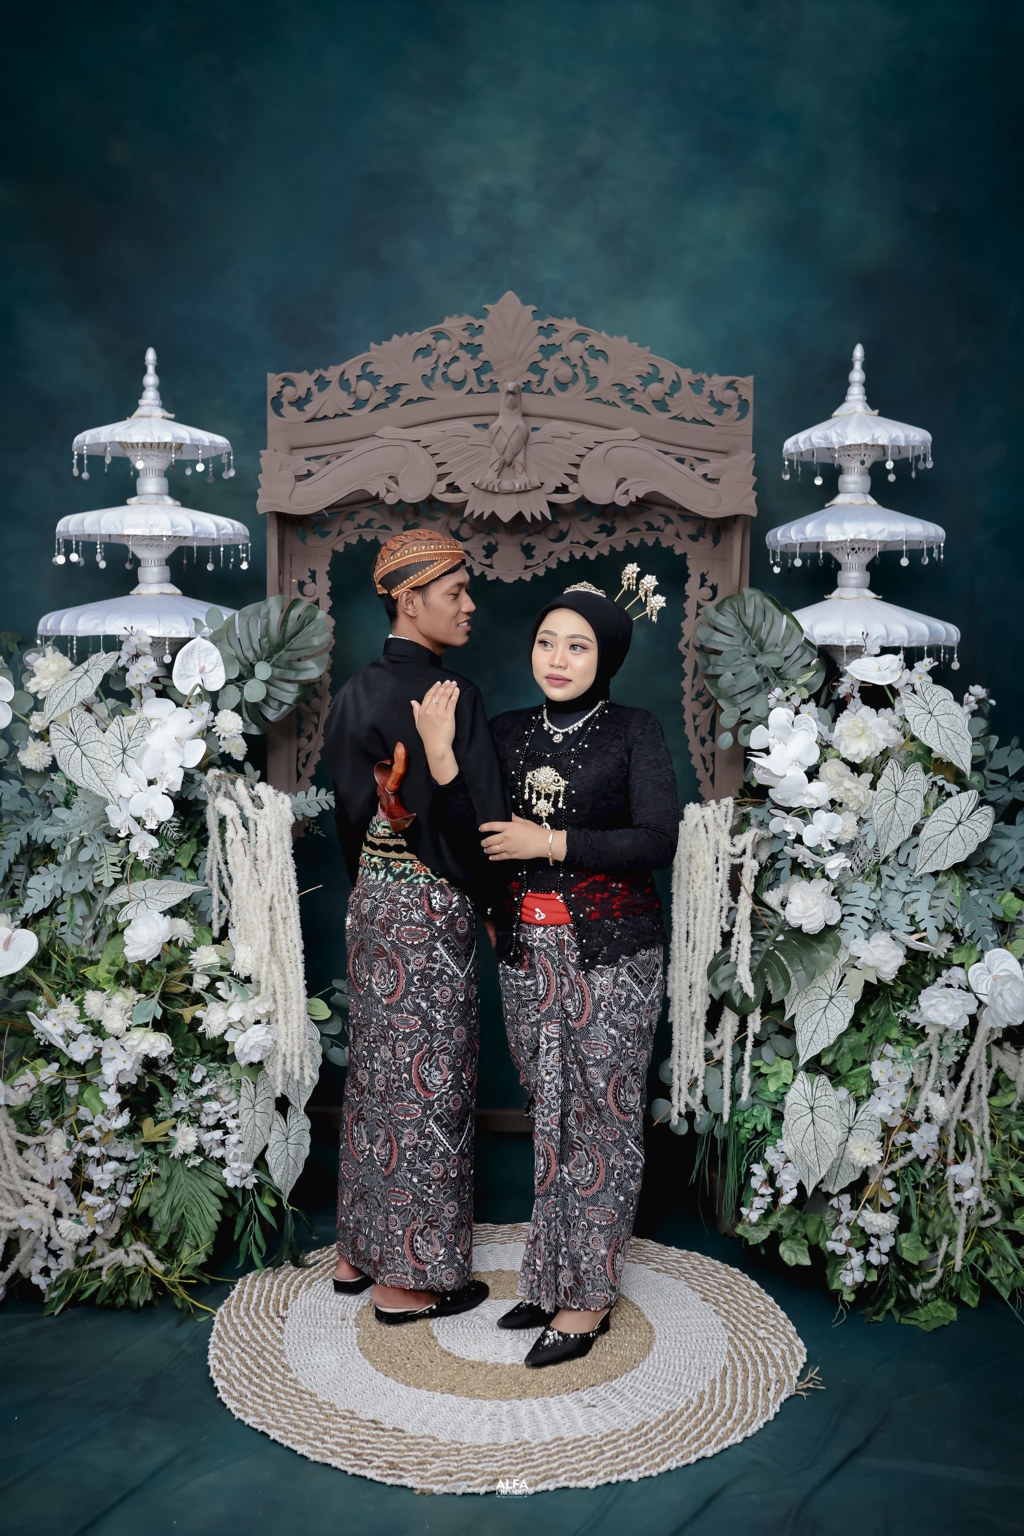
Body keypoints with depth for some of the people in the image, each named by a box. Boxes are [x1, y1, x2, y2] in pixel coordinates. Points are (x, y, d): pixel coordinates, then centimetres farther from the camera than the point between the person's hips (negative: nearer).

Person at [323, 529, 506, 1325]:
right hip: (429, 907, -8)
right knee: (426, 1080, 4)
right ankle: (410, 1276, 18)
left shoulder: (358, 692, 7)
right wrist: (486, 899, -8)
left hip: (371, 897, 8)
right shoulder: (447, 693, -18)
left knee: (378, 1070, 18)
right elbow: (475, 819, -21)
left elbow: (350, 805, 12)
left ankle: (360, 1251, 31)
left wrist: (374, 880, 16)